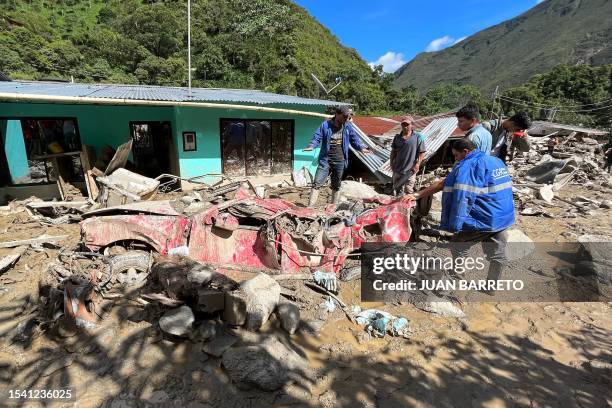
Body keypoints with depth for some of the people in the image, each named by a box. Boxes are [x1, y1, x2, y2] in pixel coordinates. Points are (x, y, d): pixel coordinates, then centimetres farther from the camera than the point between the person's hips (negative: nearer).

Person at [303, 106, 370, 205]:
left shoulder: (348, 126, 5)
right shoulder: (326, 125, -4)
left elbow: (354, 139, 12)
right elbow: (317, 137, -5)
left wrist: (361, 148, -4)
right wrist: (311, 146, -24)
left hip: (340, 161, 3)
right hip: (325, 160, -3)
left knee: (336, 186, 14)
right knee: (317, 184, -9)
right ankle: (310, 206, -5)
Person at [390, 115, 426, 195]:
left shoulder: (418, 137, -5)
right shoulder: (397, 137, 6)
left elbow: (422, 153, -6)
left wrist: (417, 164, -14)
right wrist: (392, 163, 5)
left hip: (410, 170, -4)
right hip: (397, 169, 4)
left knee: (409, 190, 2)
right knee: (397, 189, 16)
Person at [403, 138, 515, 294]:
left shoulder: (467, 166, -13)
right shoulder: (497, 161, 13)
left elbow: (442, 185, -17)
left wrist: (417, 195, -15)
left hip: (484, 219, -8)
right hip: (504, 217, 8)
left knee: (458, 246, 11)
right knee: (498, 254, 17)